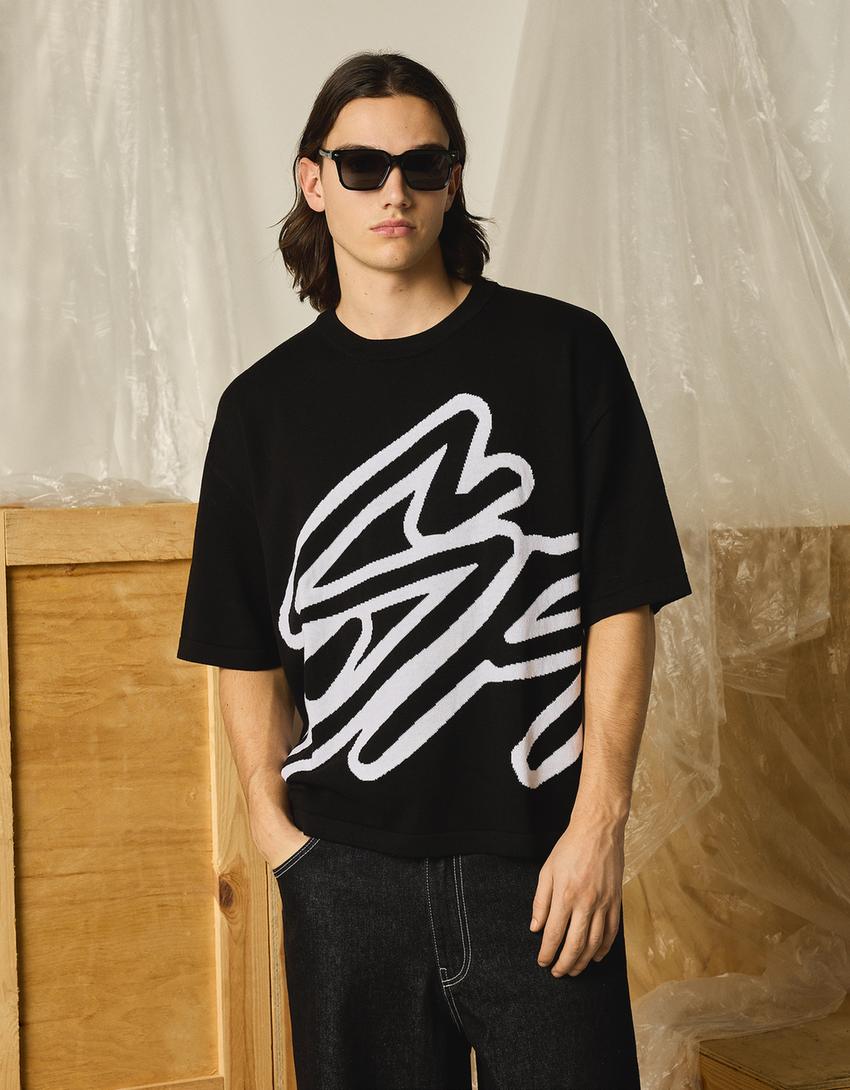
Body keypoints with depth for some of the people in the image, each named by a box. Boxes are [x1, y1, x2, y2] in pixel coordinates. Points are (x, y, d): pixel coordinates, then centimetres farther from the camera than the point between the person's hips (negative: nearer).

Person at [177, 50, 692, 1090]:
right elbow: (246, 651, 9)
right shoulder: (263, 405, 7)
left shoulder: (563, 352, 0)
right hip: (346, 875, 2)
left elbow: (622, 604, -3)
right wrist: (275, 826, -1)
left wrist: (598, 823, -9)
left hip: (540, 859, -1)